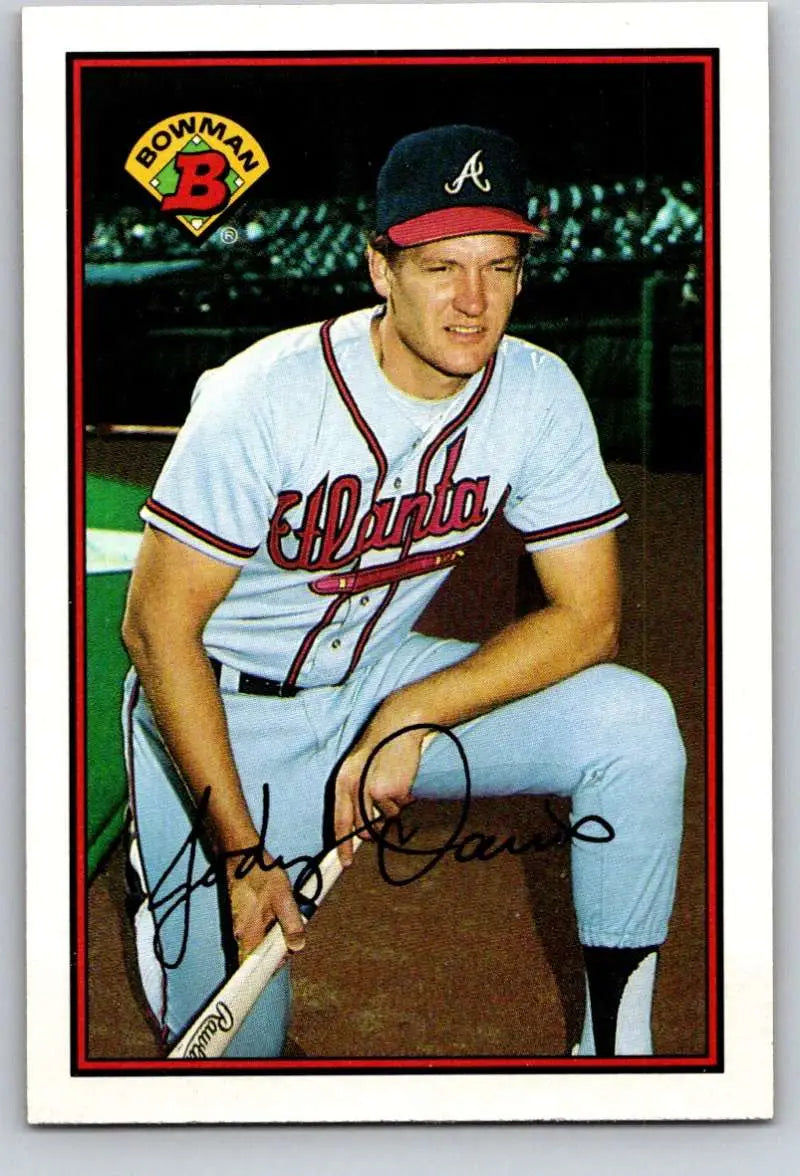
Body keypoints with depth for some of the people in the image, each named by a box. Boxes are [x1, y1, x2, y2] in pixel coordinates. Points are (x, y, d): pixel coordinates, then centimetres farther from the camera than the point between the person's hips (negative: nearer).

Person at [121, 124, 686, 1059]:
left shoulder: (540, 396, -13)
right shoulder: (267, 396, -25)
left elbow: (587, 618, -11)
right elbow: (158, 627, -21)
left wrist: (411, 718, -24)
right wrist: (239, 851, -25)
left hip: (380, 679, 4)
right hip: (225, 706, -3)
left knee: (634, 722, -19)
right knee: (234, 1047, -7)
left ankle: (616, 1042, -6)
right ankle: (167, 887, 25)